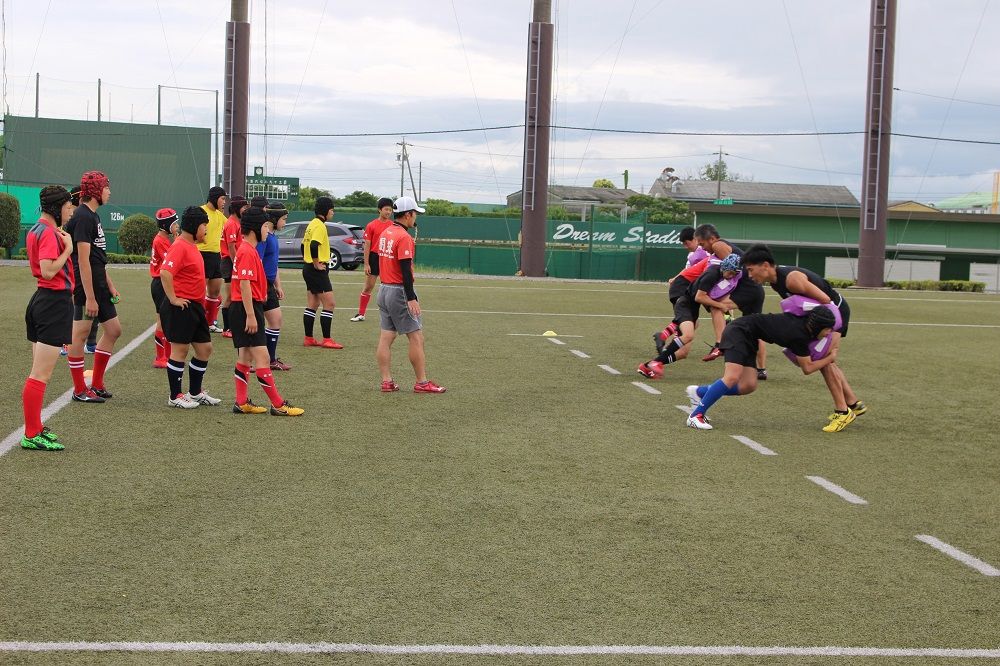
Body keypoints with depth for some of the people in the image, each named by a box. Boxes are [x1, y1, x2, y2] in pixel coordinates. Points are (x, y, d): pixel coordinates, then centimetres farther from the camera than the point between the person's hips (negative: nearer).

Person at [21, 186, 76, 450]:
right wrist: (67, 248, -14)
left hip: (42, 300, 11)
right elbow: (49, 271, -25)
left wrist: (63, 242, 8)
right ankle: (32, 436, -5)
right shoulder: (49, 233, -15)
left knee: (39, 372, 15)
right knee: (41, 375, -7)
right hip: (55, 302, -11)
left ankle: (36, 428, 22)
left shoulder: (37, 230, 15)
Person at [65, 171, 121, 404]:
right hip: (86, 286, -10)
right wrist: (90, 297, -21)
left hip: (99, 285, 10)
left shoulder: (93, 216, 16)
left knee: (113, 330, 13)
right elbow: (83, 260, -19)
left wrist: (110, 286, 19)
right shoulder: (83, 217, -15)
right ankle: (79, 390, 5)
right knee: (81, 333, -2)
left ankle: (96, 384, 21)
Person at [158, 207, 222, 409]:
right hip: (181, 307, -10)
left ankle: (196, 392, 25)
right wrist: (173, 299, -22)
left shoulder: (192, 246, 14)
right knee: (180, 350, 0)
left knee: (205, 348, 13)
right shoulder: (180, 247, -16)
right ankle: (175, 396, 10)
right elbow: (165, 273, -28)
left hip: (195, 307, 10)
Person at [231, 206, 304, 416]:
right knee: (262, 358, -8)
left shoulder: (248, 250, 16)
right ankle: (279, 405, -7)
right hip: (247, 309, -11)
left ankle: (241, 403, 17)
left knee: (245, 357, 13)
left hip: (249, 309, 11)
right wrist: (251, 316, -23)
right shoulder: (247, 252, -16)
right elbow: (244, 284, -22)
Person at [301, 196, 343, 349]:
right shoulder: (320, 226, -15)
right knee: (329, 304, -7)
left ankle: (308, 339, 14)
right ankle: (327, 340, -7)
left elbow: (304, 244, 23)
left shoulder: (313, 224, 15)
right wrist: (316, 264, -20)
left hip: (308, 269, 10)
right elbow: (313, 246, -29)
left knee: (312, 304, 12)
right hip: (318, 271, -10)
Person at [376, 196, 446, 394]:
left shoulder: (385, 233, 11)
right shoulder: (404, 237, -15)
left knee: (386, 337, 7)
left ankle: (387, 382, 8)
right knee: (416, 337, -2)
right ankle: (422, 383, 0)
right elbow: (405, 269, -20)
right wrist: (411, 298, -21)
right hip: (399, 292, -9)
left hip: (384, 289, 9)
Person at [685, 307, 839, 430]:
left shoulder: (803, 322, -3)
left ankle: (699, 392, 14)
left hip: (748, 338, 9)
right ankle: (695, 416, -19)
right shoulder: (799, 335, -24)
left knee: (748, 386, 2)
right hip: (738, 331, -9)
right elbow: (807, 368, -12)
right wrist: (831, 358, -1)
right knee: (732, 377, -24)